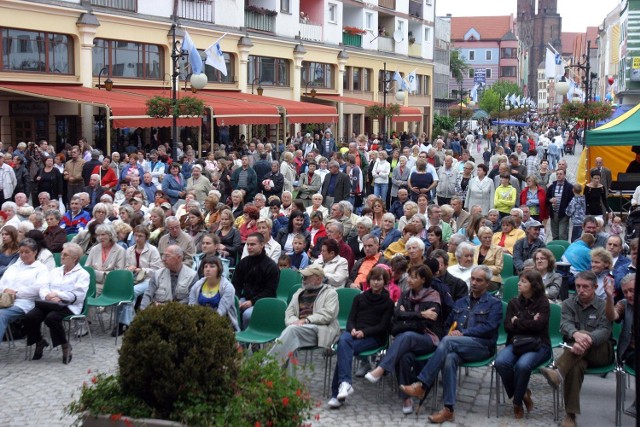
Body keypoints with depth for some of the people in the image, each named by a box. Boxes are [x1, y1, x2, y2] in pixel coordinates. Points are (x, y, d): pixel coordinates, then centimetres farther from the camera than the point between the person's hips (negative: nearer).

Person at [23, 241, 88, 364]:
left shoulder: (82, 274, 7)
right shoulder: (55, 271, 25)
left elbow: (78, 295, -8)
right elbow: (42, 287, 11)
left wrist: (57, 294, -15)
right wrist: (48, 296, -12)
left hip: (68, 306, -5)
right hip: (50, 304, 5)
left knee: (51, 318, -36)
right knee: (29, 317, -23)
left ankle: (65, 346, -14)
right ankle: (39, 342, 2)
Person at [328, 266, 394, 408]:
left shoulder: (388, 303, 12)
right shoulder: (359, 298, 22)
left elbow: (383, 326, 1)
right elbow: (351, 319, 13)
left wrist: (364, 332, -15)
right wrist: (352, 329, -11)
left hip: (374, 338, -3)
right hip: (354, 333, 3)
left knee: (343, 348, -31)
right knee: (343, 340, -35)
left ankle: (336, 394, -39)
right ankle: (345, 383, -47)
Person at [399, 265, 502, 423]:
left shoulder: (494, 304, 10)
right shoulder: (460, 302, 27)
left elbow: (489, 327, -5)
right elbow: (447, 325, 29)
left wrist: (463, 333, -13)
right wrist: (451, 332, 4)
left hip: (482, 346, -4)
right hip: (457, 347, 4)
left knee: (448, 341, -33)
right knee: (449, 358, -35)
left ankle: (421, 385, -35)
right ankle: (448, 409, -39)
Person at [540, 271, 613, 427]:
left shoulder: (604, 306, 3)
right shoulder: (568, 304, 9)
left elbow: (604, 331, -15)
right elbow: (565, 324, -11)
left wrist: (586, 339, -38)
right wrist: (576, 334, -37)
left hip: (601, 351, -1)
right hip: (577, 352, 1)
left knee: (584, 337, -36)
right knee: (575, 366, -37)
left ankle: (558, 372, -55)